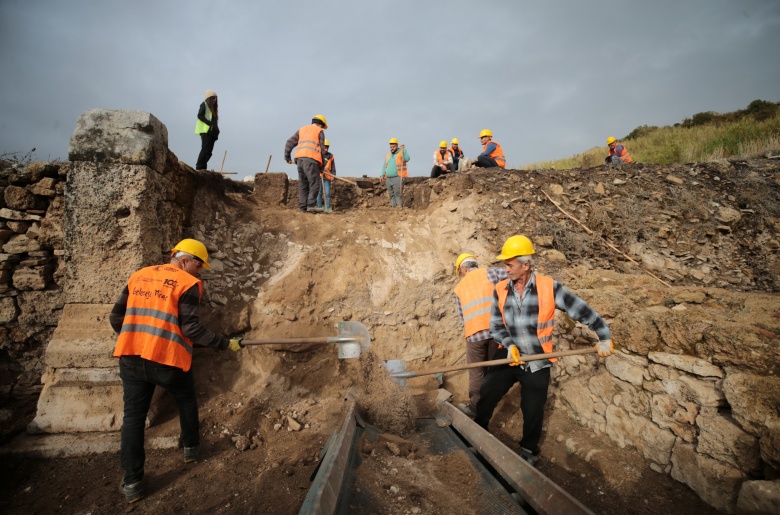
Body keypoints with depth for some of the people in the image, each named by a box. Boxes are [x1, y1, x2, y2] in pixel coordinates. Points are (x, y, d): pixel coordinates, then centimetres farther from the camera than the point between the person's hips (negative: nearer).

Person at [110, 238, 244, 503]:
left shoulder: (138, 276, 13)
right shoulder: (188, 283, -6)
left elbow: (115, 317, 15)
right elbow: (190, 327, -14)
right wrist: (225, 343, -7)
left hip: (131, 356, 5)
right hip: (167, 358, -4)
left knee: (133, 415, 13)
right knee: (186, 400, 22)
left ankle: (132, 483, 17)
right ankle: (191, 447, 39)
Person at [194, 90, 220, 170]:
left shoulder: (214, 107, 23)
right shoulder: (204, 104, 1)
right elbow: (200, 116, -9)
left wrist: (216, 130, 8)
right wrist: (210, 123, -18)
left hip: (212, 132, 7)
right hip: (205, 130, -7)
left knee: (209, 151, 3)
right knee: (205, 149, -14)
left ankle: (202, 167, 6)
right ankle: (199, 167, -11)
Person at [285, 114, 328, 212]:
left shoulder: (302, 129, 26)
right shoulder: (320, 131, 12)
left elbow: (290, 143, 17)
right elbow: (322, 149, 6)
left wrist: (287, 157, 21)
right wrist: (322, 166, 10)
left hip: (299, 158, 6)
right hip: (311, 160, -6)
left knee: (303, 184, 8)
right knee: (314, 183, -4)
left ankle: (303, 206, 4)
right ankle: (311, 205, -14)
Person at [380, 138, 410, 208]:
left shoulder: (401, 153, 1)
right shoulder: (388, 155, 18)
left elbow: (407, 159, -20)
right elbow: (385, 166, 21)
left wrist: (403, 149, -17)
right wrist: (382, 175, 9)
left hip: (398, 178, -6)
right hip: (388, 179, 6)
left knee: (398, 194, -12)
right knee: (391, 195, 6)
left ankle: (399, 207, -11)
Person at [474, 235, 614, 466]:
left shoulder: (549, 287, -16)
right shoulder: (500, 290, -7)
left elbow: (581, 311, -9)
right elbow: (495, 325, -1)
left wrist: (604, 337, -8)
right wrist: (509, 345, -16)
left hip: (537, 362, -2)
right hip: (508, 355, 2)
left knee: (533, 410, 11)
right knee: (487, 394, 2)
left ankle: (529, 449, 39)